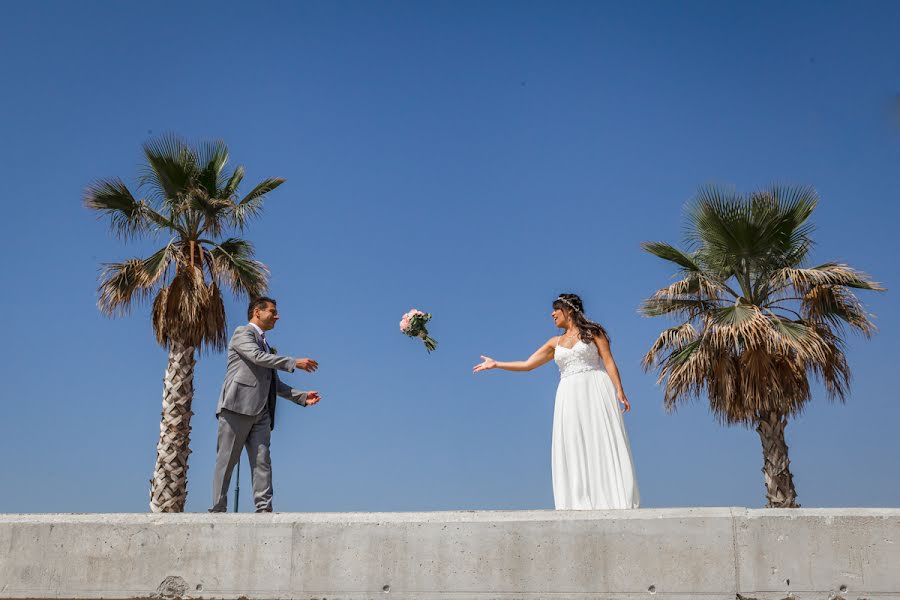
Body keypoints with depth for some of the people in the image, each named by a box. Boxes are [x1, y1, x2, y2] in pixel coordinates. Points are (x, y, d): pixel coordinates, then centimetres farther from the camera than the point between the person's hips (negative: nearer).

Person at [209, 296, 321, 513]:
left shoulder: (266, 346, 28)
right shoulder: (242, 333, 4)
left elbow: (274, 384, 27)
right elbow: (258, 357, -15)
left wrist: (302, 397, 15)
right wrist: (294, 363, -18)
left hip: (260, 413, 7)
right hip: (237, 407, -7)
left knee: (262, 461, -3)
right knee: (227, 460, -4)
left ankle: (264, 508, -7)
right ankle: (218, 509, -1)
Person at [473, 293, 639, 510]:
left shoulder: (592, 332, 9)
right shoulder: (555, 343, 20)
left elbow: (609, 362, 1)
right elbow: (527, 364, 20)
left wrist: (619, 390, -11)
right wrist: (496, 364, 17)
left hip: (596, 390, -4)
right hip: (569, 395, 4)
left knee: (602, 445, -9)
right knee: (572, 449, -5)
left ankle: (614, 501, -9)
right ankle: (581, 504, -6)